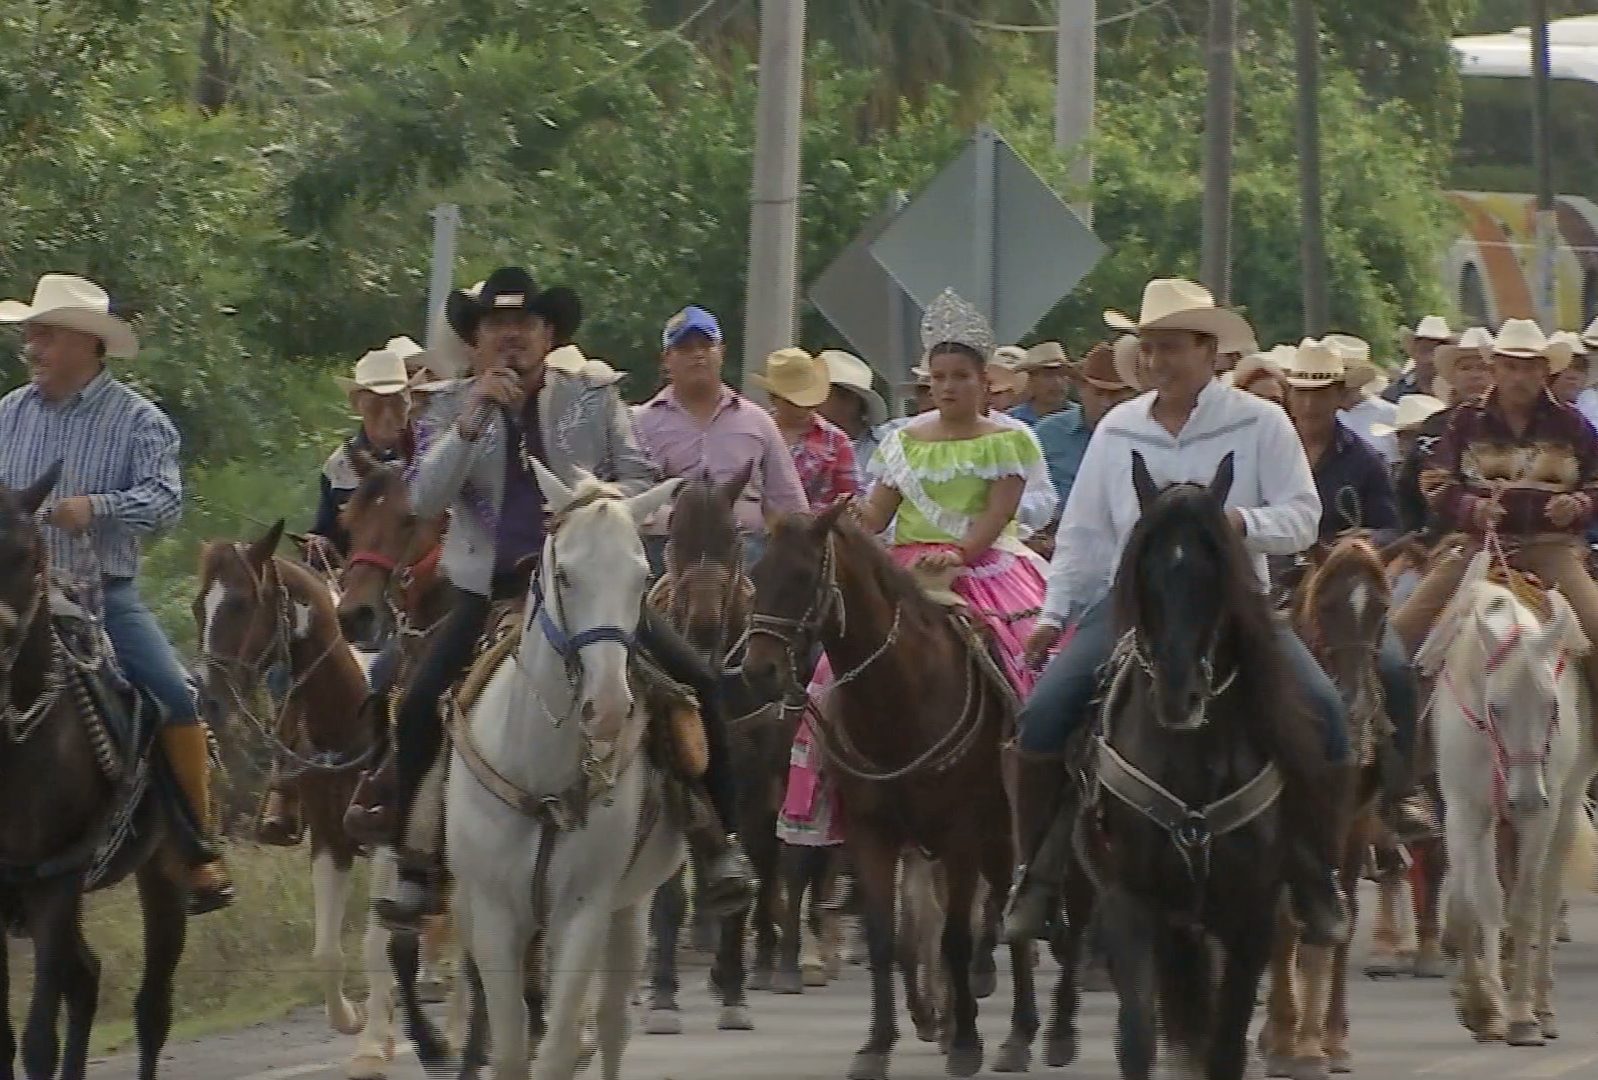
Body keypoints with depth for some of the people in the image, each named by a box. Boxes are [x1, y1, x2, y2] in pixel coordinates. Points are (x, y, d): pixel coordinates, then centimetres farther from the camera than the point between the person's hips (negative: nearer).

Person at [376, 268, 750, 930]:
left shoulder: (592, 397, 4)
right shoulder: (450, 413, 2)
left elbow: (637, 478, 5)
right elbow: (424, 500, -11)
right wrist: (474, 420, -22)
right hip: (491, 589, 0)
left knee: (692, 682, -14)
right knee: (419, 707, -18)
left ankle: (715, 840, -2)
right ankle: (416, 863, -6)